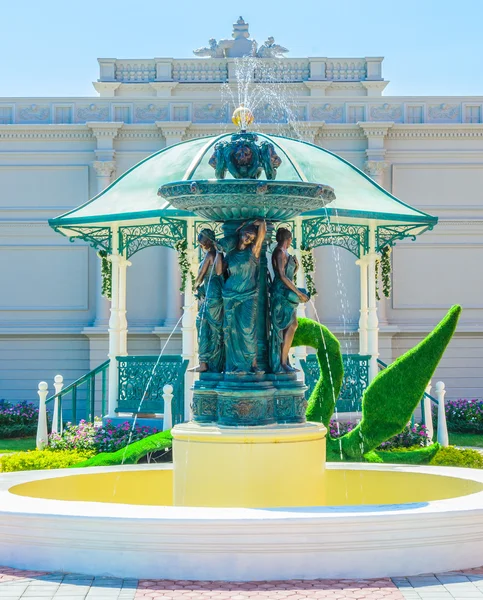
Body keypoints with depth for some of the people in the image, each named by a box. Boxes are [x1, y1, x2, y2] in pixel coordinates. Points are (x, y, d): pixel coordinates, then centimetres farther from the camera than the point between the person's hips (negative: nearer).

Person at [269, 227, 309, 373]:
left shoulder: (284, 253, 17)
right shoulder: (280, 253, -12)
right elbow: (282, 276, -19)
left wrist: (296, 266, 5)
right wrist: (298, 292, -19)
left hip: (286, 293, 10)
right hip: (282, 293, -10)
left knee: (290, 326, 8)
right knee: (291, 325, -13)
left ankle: (283, 362, 8)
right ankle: (283, 362, -14)